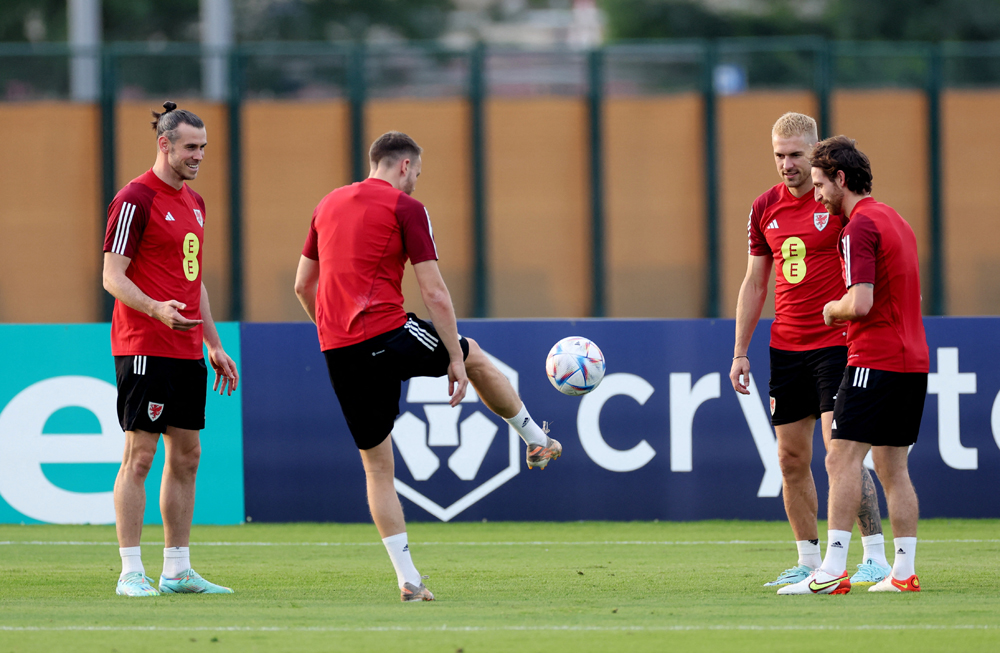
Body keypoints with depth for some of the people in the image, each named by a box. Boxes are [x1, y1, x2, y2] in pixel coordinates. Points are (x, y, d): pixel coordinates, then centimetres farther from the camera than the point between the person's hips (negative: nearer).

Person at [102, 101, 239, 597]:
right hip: (145, 350, -8)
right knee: (139, 456, -7)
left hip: (187, 350, 9)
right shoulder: (135, 201, -9)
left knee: (186, 456, 8)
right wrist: (156, 309, -30)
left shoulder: (193, 203, 17)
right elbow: (113, 276, -14)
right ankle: (131, 571, -6)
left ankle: (177, 570, 13)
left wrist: (213, 344, 22)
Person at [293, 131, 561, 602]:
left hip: (337, 351, 5)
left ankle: (407, 578, 7)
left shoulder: (329, 205, 17)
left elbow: (303, 285, 21)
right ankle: (536, 442, 39)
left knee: (377, 464, 11)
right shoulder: (406, 208, -2)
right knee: (474, 356, 23)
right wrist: (456, 360, -2)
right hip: (386, 335, -5)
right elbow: (433, 292, -7)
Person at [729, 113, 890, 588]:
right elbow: (754, 284, 16)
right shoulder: (765, 208, 10)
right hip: (786, 348, 6)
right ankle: (808, 562, 13)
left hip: (836, 342, -6)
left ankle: (875, 557, -11)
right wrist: (740, 352, 13)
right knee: (792, 459, 5)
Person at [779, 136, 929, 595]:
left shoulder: (860, 226, -12)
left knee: (842, 461, -11)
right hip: (912, 360, 10)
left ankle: (832, 572, -17)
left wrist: (832, 310, -1)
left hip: (876, 362, -10)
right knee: (891, 466, 11)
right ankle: (904, 572, 8)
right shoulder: (894, 220, 18)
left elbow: (860, 303, -21)